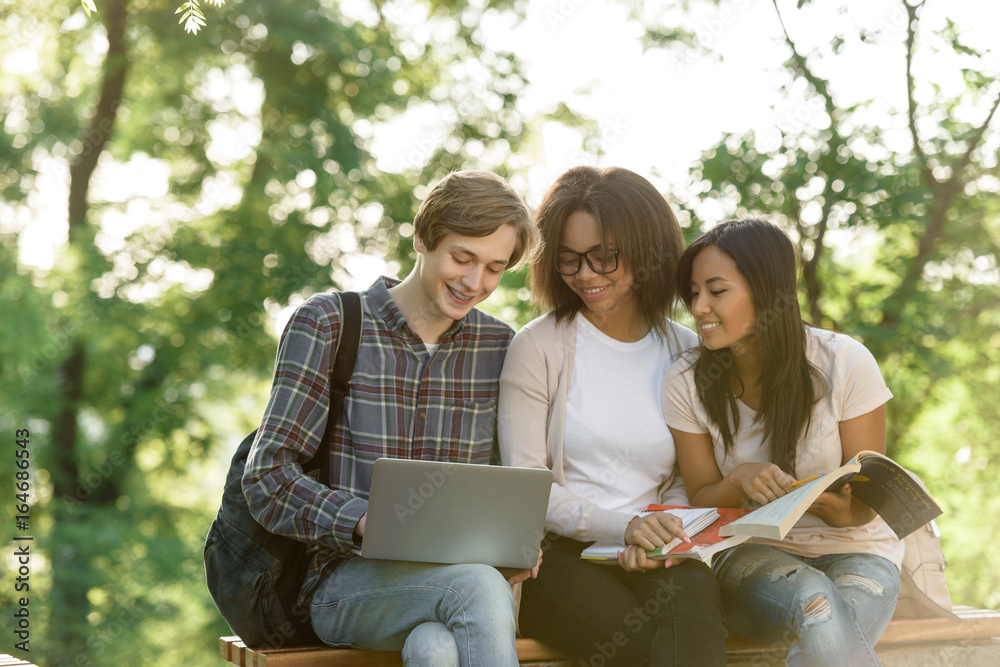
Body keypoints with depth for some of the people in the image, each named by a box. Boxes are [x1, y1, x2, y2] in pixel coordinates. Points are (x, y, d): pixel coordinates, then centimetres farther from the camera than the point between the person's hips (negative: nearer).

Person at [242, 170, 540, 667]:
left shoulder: (499, 346, 10)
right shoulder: (326, 324, -1)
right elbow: (267, 479, -6)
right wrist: (366, 524, -24)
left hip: (457, 576, 3)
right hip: (346, 579, -2)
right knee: (479, 588, -34)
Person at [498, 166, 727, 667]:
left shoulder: (686, 352, 12)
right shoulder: (538, 346, 4)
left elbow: (689, 481, 14)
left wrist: (659, 538, -9)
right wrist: (622, 526, -16)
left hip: (647, 557, 3)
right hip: (557, 554, -2)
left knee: (695, 595, -33)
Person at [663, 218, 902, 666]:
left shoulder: (846, 364, -12)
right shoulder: (685, 384, -7)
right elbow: (701, 499, 3)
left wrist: (841, 509, -31)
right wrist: (741, 479, -21)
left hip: (852, 550, 0)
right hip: (751, 555, 1)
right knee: (815, 601, -35)